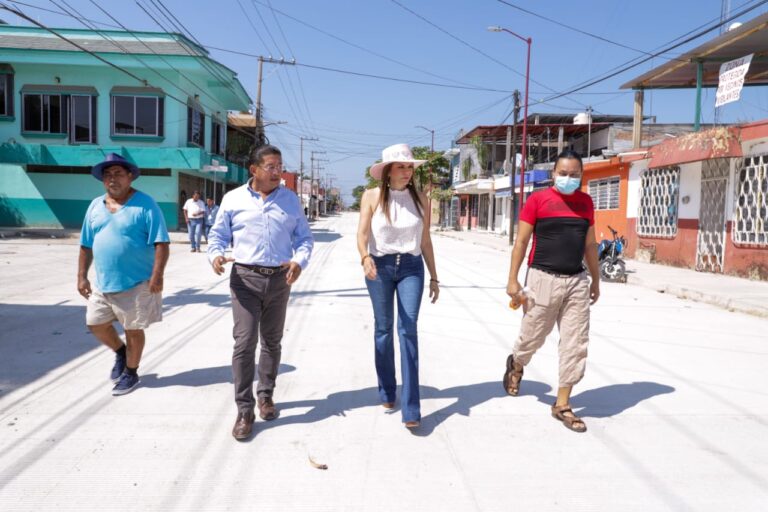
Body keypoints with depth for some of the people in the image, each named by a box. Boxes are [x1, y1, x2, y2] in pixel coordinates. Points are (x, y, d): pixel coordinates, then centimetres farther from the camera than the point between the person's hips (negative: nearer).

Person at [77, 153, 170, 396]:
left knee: (133, 329, 6)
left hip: (137, 283, -6)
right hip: (103, 283, 6)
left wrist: (157, 275, -21)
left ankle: (131, 373, 25)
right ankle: (121, 352, 40)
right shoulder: (95, 206, 9)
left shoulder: (145, 204, -10)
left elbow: (161, 243, -14)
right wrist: (82, 276, 10)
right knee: (96, 324, 13)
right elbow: (86, 245, 14)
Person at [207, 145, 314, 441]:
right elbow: (218, 235, 7)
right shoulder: (233, 199, 3)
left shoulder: (291, 200, 7)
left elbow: (304, 237, 7)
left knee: (272, 341, 13)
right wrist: (215, 255, -15)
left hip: (280, 280, 2)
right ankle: (244, 410, 2)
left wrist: (299, 261, -13)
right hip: (245, 278, -2)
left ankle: (266, 395, 32)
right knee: (245, 343, -8)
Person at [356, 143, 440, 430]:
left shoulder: (420, 199, 4)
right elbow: (362, 234, -8)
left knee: (409, 329, -10)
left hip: (411, 267, 0)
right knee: (383, 329, 10)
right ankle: (386, 392, 27)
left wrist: (434, 277, 10)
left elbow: (425, 241, 9)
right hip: (379, 266, 0)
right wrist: (365, 258, -28)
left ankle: (410, 408, -9)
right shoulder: (372, 197, -1)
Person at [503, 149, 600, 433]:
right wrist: (512, 280, -8)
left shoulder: (585, 202, 9)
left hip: (577, 281, 4)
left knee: (576, 345, 3)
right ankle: (516, 365, 42)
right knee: (532, 337, 8)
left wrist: (595, 279, 19)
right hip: (543, 279, -4)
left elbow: (590, 244, 17)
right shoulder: (538, 200, -4)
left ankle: (562, 404, 15)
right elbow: (521, 241, -4)